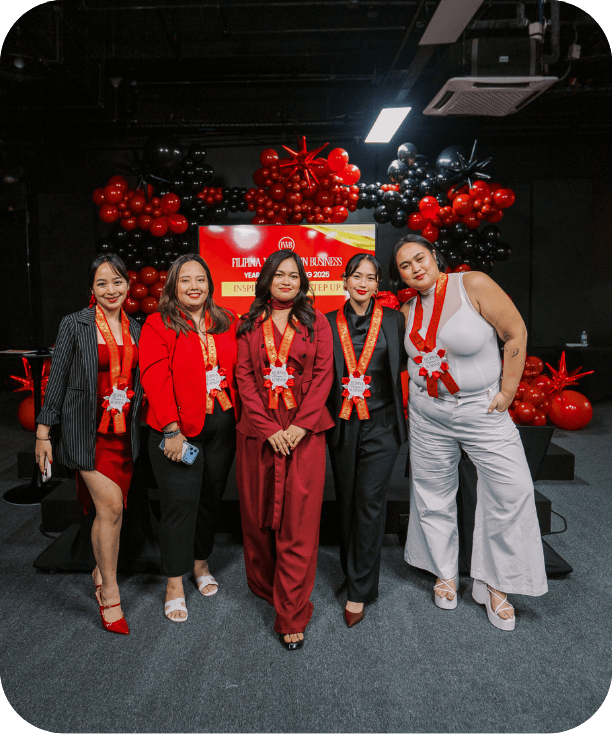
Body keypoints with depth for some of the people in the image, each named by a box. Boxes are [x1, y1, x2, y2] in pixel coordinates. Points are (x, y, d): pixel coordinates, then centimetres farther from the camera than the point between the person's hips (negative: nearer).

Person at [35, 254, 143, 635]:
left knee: (112, 507, 10)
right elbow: (57, 379, -3)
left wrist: (144, 424, 11)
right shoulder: (74, 325, -4)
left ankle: (102, 570, 34)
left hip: (125, 431, 4)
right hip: (88, 430, -4)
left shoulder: (135, 329, 8)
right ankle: (110, 594, 6)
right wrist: (44, 431, -3)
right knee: (111, 506, -10)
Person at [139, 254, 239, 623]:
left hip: (222, 425, 4)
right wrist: (171, 429, -17)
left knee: (212, 496, 14)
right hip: (178, 428, -4)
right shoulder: (159, 325, -3)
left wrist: (240, 418, 1)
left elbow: (238, 371, 9)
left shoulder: (227, 321, 10)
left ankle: (201, 562, 34)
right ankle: (175, 583, 14)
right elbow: (156, 379, -11)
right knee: (181, 501, -2)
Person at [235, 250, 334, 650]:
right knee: (257, 514, 11)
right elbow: (244, 377, 2)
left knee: (299, 522, -2)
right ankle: (264, 586, 35)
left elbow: (323, 375, -1)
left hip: (304, 432, -1)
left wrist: (299, 425, -12)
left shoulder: (316, 321, 7)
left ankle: (292, 617, 8)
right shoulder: (250, 324, 9)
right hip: (258, 431, 2)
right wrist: (269, 428, -9)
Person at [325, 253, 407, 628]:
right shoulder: (329, 323, 5)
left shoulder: (393, 319, 2)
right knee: (347, 502, 13)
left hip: (380, 424, -2)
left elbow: (406, 363, 10)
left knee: (370, 502, -2)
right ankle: (353, 570, 34)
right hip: (342, 425, 2)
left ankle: (360, 590, 11)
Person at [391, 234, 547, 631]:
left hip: (482, 407, -3)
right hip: (428, 413, 4)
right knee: (433, 494, 10)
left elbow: (516, 333, -11)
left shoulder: (473, 285, -13)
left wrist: (507, 394, -11)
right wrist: (421, 392, 7)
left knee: (512, 490, -8)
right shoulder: (409, 308, 2)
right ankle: (445, 574, 31)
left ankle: (495, 583, 12)